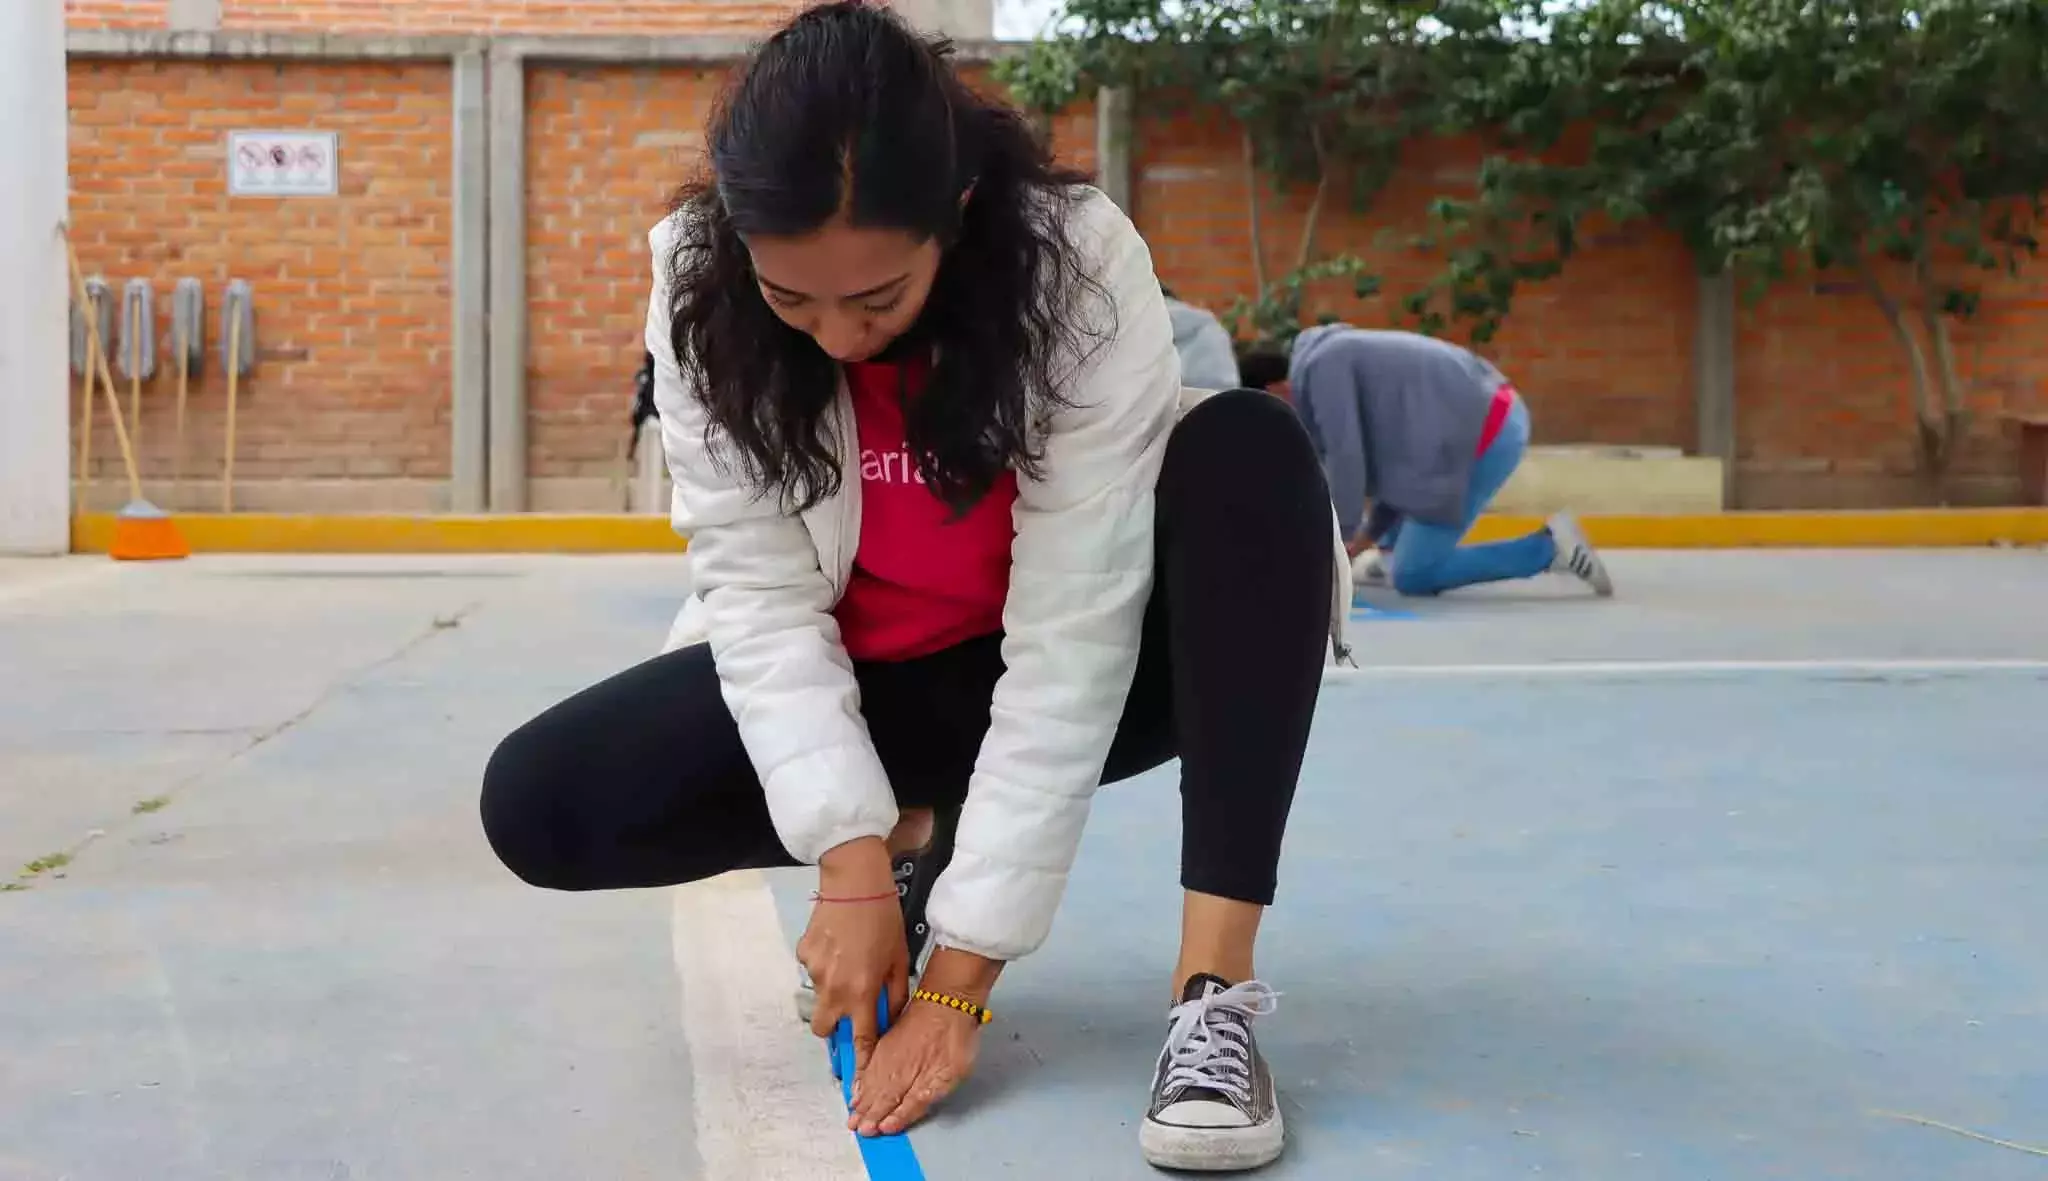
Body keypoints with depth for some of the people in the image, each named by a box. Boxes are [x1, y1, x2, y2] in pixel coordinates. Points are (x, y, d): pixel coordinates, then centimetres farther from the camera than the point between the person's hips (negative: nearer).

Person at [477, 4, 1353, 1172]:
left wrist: (962, 970, -32)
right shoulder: (698, 283, -21)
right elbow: (757, 586, -20)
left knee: (1252, 453, -32)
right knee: (540, 802, -19)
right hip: (856, 683, 3)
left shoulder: (1080, 262, -30)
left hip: (1065, 670, -2)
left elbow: (1070, 638, -31)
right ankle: (911, 842, 4)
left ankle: (1215, 991, -34)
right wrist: (854, 858, -31)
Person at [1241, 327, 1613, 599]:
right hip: (1498, 416, 11)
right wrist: (1368, 537, 24)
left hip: (1482, 437, -11)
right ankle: (1395, 551, 25)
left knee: (1412, 576, -2)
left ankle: (1549, 548, -3)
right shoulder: (1337, 355, 24)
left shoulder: (1320, 367, -5)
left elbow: (1346, 459, -9)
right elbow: (1394, 454, 26)